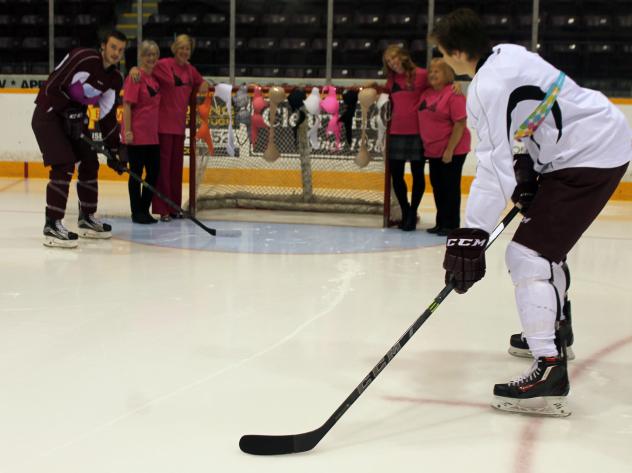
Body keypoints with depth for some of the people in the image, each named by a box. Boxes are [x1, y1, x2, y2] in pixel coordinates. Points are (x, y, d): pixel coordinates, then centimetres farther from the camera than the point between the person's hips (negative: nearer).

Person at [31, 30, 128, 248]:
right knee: (64, 165, -20)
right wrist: (71, 113, -22)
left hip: (72, 118, 9)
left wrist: (113, 152, 5)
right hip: (48, 115, -8)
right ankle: (52, 226, -18)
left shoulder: (115, 79, 4)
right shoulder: (83, 58, -20)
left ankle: (87, 219, 24)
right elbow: (52, 86, -22)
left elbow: (108, 117, 8)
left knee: (90, 163, 10)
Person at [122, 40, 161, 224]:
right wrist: (128, 130, -18)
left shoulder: (156, 77, 12)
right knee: (136, 172, 1)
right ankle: (137, 212, 10)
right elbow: (127, 104, -14)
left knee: (154, 172, 9)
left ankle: (145, 210, 20)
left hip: (152, 135, 7)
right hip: (136, 134, -7)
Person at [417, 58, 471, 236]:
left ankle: (451, 225, 7)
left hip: (452, 150, -8)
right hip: (433, 150, 8)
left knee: (450, 186, -1)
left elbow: (460, 124, -18)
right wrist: (425, 145, 14)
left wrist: (450, 150, -20)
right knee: (437, 186, 12)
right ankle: (441, 223, 22)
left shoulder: (453, 94, -15)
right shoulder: (426, 94, 8)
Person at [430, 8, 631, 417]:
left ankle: (550, 371, -22)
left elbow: (495, 168, -27)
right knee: (547, 241, 27)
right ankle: (552, 329, 46)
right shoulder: (506, 54, 8)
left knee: (528, 253, -15)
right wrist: (527, 177, 13)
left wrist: (471, 237, -28)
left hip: (588, 158, -11)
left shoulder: (489, 88, -21)